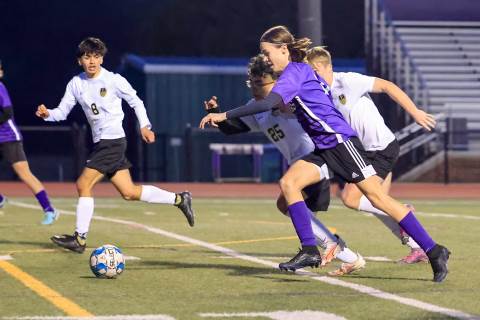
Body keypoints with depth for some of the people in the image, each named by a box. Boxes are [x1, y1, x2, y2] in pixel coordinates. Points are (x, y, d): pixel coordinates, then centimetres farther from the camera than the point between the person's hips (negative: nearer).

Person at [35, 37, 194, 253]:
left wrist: (144, 126, 0)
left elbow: (136, 101, 4)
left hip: (112, 140, -7)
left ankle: (79, 238, -6)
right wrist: (47, 114, -12)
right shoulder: (76, 84, 8)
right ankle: (179, 199, 22)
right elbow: (62, 112, 8)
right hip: (101, 143, 7)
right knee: (129, 192, 9)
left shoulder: (114, 81, -7)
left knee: (83, 185, -12)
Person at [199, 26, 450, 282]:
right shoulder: (298, 72, 18)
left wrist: (225, 115, -22)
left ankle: (434, 251, -7)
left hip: (340, 141, -9)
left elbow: (268, 103, -24)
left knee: (377, 196, -10)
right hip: (324, 149, 9)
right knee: (288, 183, -7)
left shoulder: (296, 71, -10)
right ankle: (309, 251, -9)